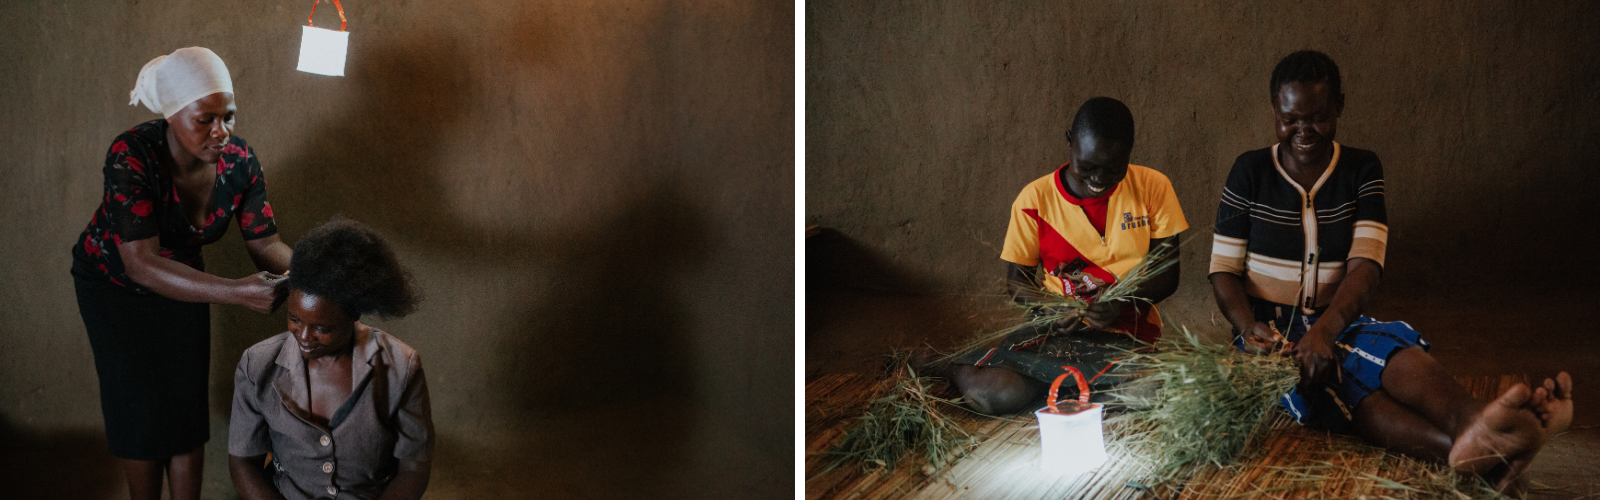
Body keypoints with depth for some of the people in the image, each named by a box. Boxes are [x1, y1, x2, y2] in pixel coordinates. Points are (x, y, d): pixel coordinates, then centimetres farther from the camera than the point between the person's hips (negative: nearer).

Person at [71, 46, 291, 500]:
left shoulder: (240, 161, -24)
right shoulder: (131, 156, -38)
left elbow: (264, 244, -17)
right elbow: (142, 263, -44)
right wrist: (236, 292, -55)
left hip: (182, 276, 3)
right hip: (114, 281, -3)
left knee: (189, 402, 2)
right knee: (141, 407, 0)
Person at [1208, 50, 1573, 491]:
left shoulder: (1361, 171, 5)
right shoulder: (1250, 172, 2)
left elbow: (1365, 267, -10)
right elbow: (1223, 271, 0)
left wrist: (1324, 329, -30)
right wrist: (1248, 328, -23)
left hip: (1336, 323, 2)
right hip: (1268, 328, -2)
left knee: (1391, 343, -36)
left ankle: (1472, 420, -70)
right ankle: (1466, 447, -67)